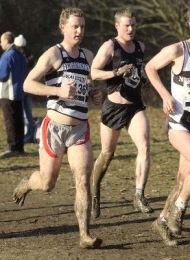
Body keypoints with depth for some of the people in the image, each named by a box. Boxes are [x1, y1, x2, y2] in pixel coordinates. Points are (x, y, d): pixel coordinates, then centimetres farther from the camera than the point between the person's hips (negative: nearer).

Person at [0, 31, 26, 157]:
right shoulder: (20, 55, 14)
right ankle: (20, 147, 13)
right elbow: (24, 74, 19)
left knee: (10, 121, -6)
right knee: (18, 121, 10)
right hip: (19, 93, 9)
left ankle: (13, 148, -7)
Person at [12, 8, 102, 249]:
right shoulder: (53, 54, -7)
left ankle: (84, 235, -10)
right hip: (54, 127, -4)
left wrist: (94, 94, 9)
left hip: (80, 130, 4)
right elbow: (28, 84, -13)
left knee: (83, 180, -11)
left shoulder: (88, 56, 12)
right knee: (47, 184, 7)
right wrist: (58, 91, -25)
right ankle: (25, 184, 42)